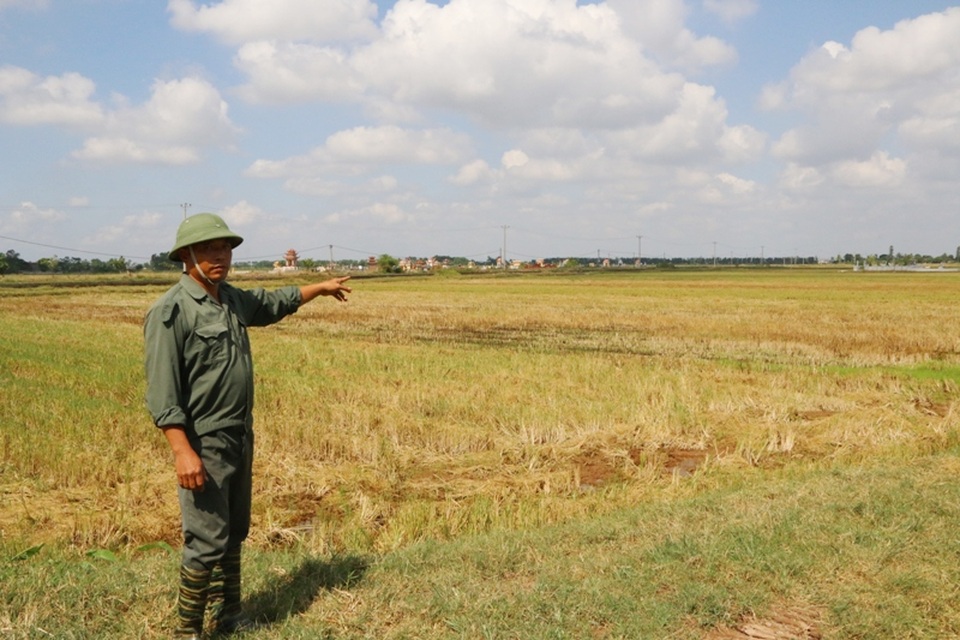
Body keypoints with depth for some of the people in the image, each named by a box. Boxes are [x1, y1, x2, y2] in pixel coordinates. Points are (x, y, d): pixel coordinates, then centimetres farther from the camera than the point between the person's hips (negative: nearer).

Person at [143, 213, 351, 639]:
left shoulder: (233, 299, 8)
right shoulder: (170, 312, -17)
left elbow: (273, 303, 30)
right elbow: (162, 393, -21)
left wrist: (319, 288, 39)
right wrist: (183, 452, -26)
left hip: (241, 437, 8)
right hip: (204, 444, -8)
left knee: (233, 534, 17)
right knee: (207, 540, -7)